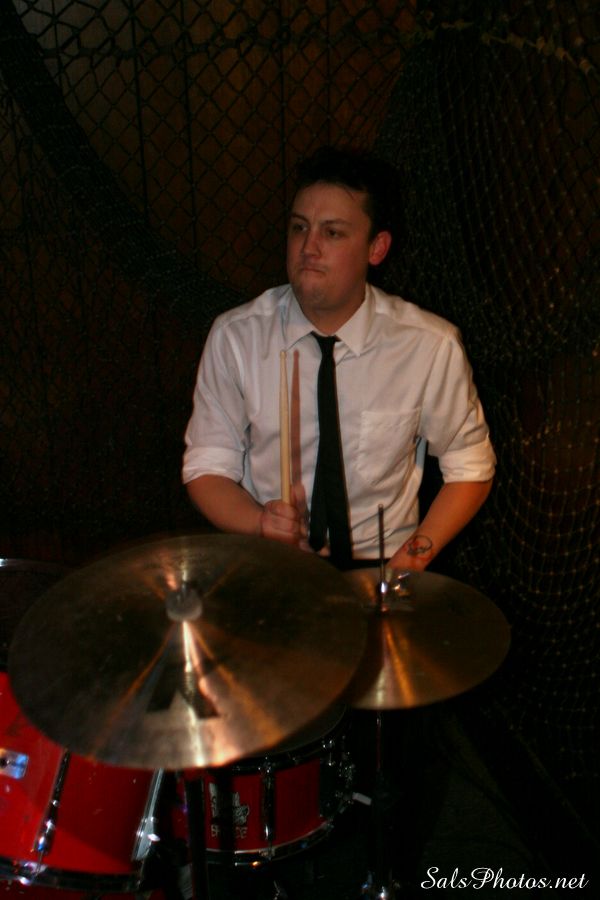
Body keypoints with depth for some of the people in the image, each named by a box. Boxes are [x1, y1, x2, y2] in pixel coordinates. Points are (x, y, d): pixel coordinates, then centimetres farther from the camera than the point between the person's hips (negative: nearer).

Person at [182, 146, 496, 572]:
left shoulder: (431, 345, -8)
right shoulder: (235, 336, -5)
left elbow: (471, 467, 4)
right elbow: (208, 468, 2)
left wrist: (415, 555, -9)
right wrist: (260, 523, -17)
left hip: (380, 564, 0)